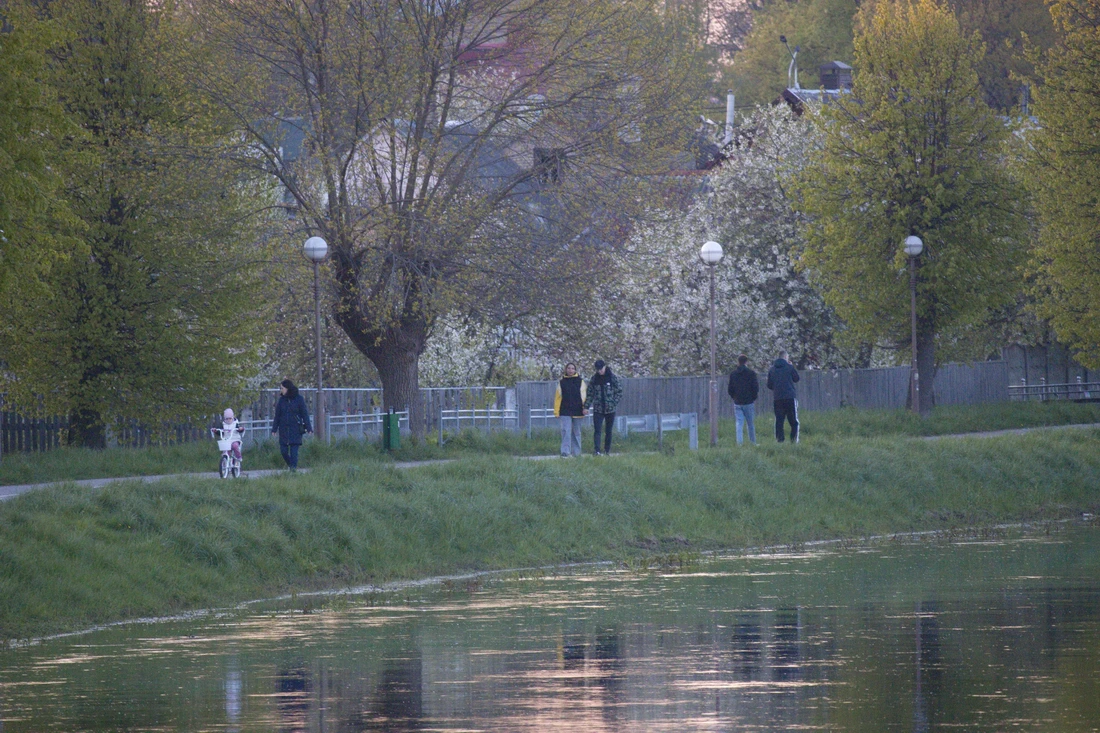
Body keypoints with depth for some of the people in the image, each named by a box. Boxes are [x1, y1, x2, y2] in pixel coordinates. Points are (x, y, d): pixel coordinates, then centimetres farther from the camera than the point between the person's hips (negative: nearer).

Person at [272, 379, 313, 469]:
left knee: (294, 451, -7)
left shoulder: (299, 399, -2)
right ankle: (291, 465, 22)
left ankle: (293, 468, -3)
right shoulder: (282, 400, 6)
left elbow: (304, 414, 0)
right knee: (283, 450, 2)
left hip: (295, 430, -3)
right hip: (283, 430, 3)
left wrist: (308, 428, -4)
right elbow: (277, 416, 9)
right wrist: (274, 429, 4)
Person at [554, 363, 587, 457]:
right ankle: (565, 452, -14)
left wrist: (585, 408, -9)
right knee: (566, 431, -11)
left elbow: (584, 396, 3)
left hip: (577, 411, 1)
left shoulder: (580, 382, 6)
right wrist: (556, 411, 0)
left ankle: (576, 452, 16)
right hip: (565, 412, -1)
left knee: (576, 432, 8)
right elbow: (558, 397, 6)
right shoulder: (561, 382, 7)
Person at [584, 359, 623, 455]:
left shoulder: (612, 377, -3)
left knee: (608, 431, 7)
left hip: (610, 409, -1)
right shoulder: (594, 379, 3)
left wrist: (614, 403, -8)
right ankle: (597, 450, -16)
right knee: (597, 430, -10)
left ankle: (607, 450, 16)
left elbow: (619, 392, 0)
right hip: (598, 409, 1)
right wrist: (586, 406, -1)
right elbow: (590, 393, 6)